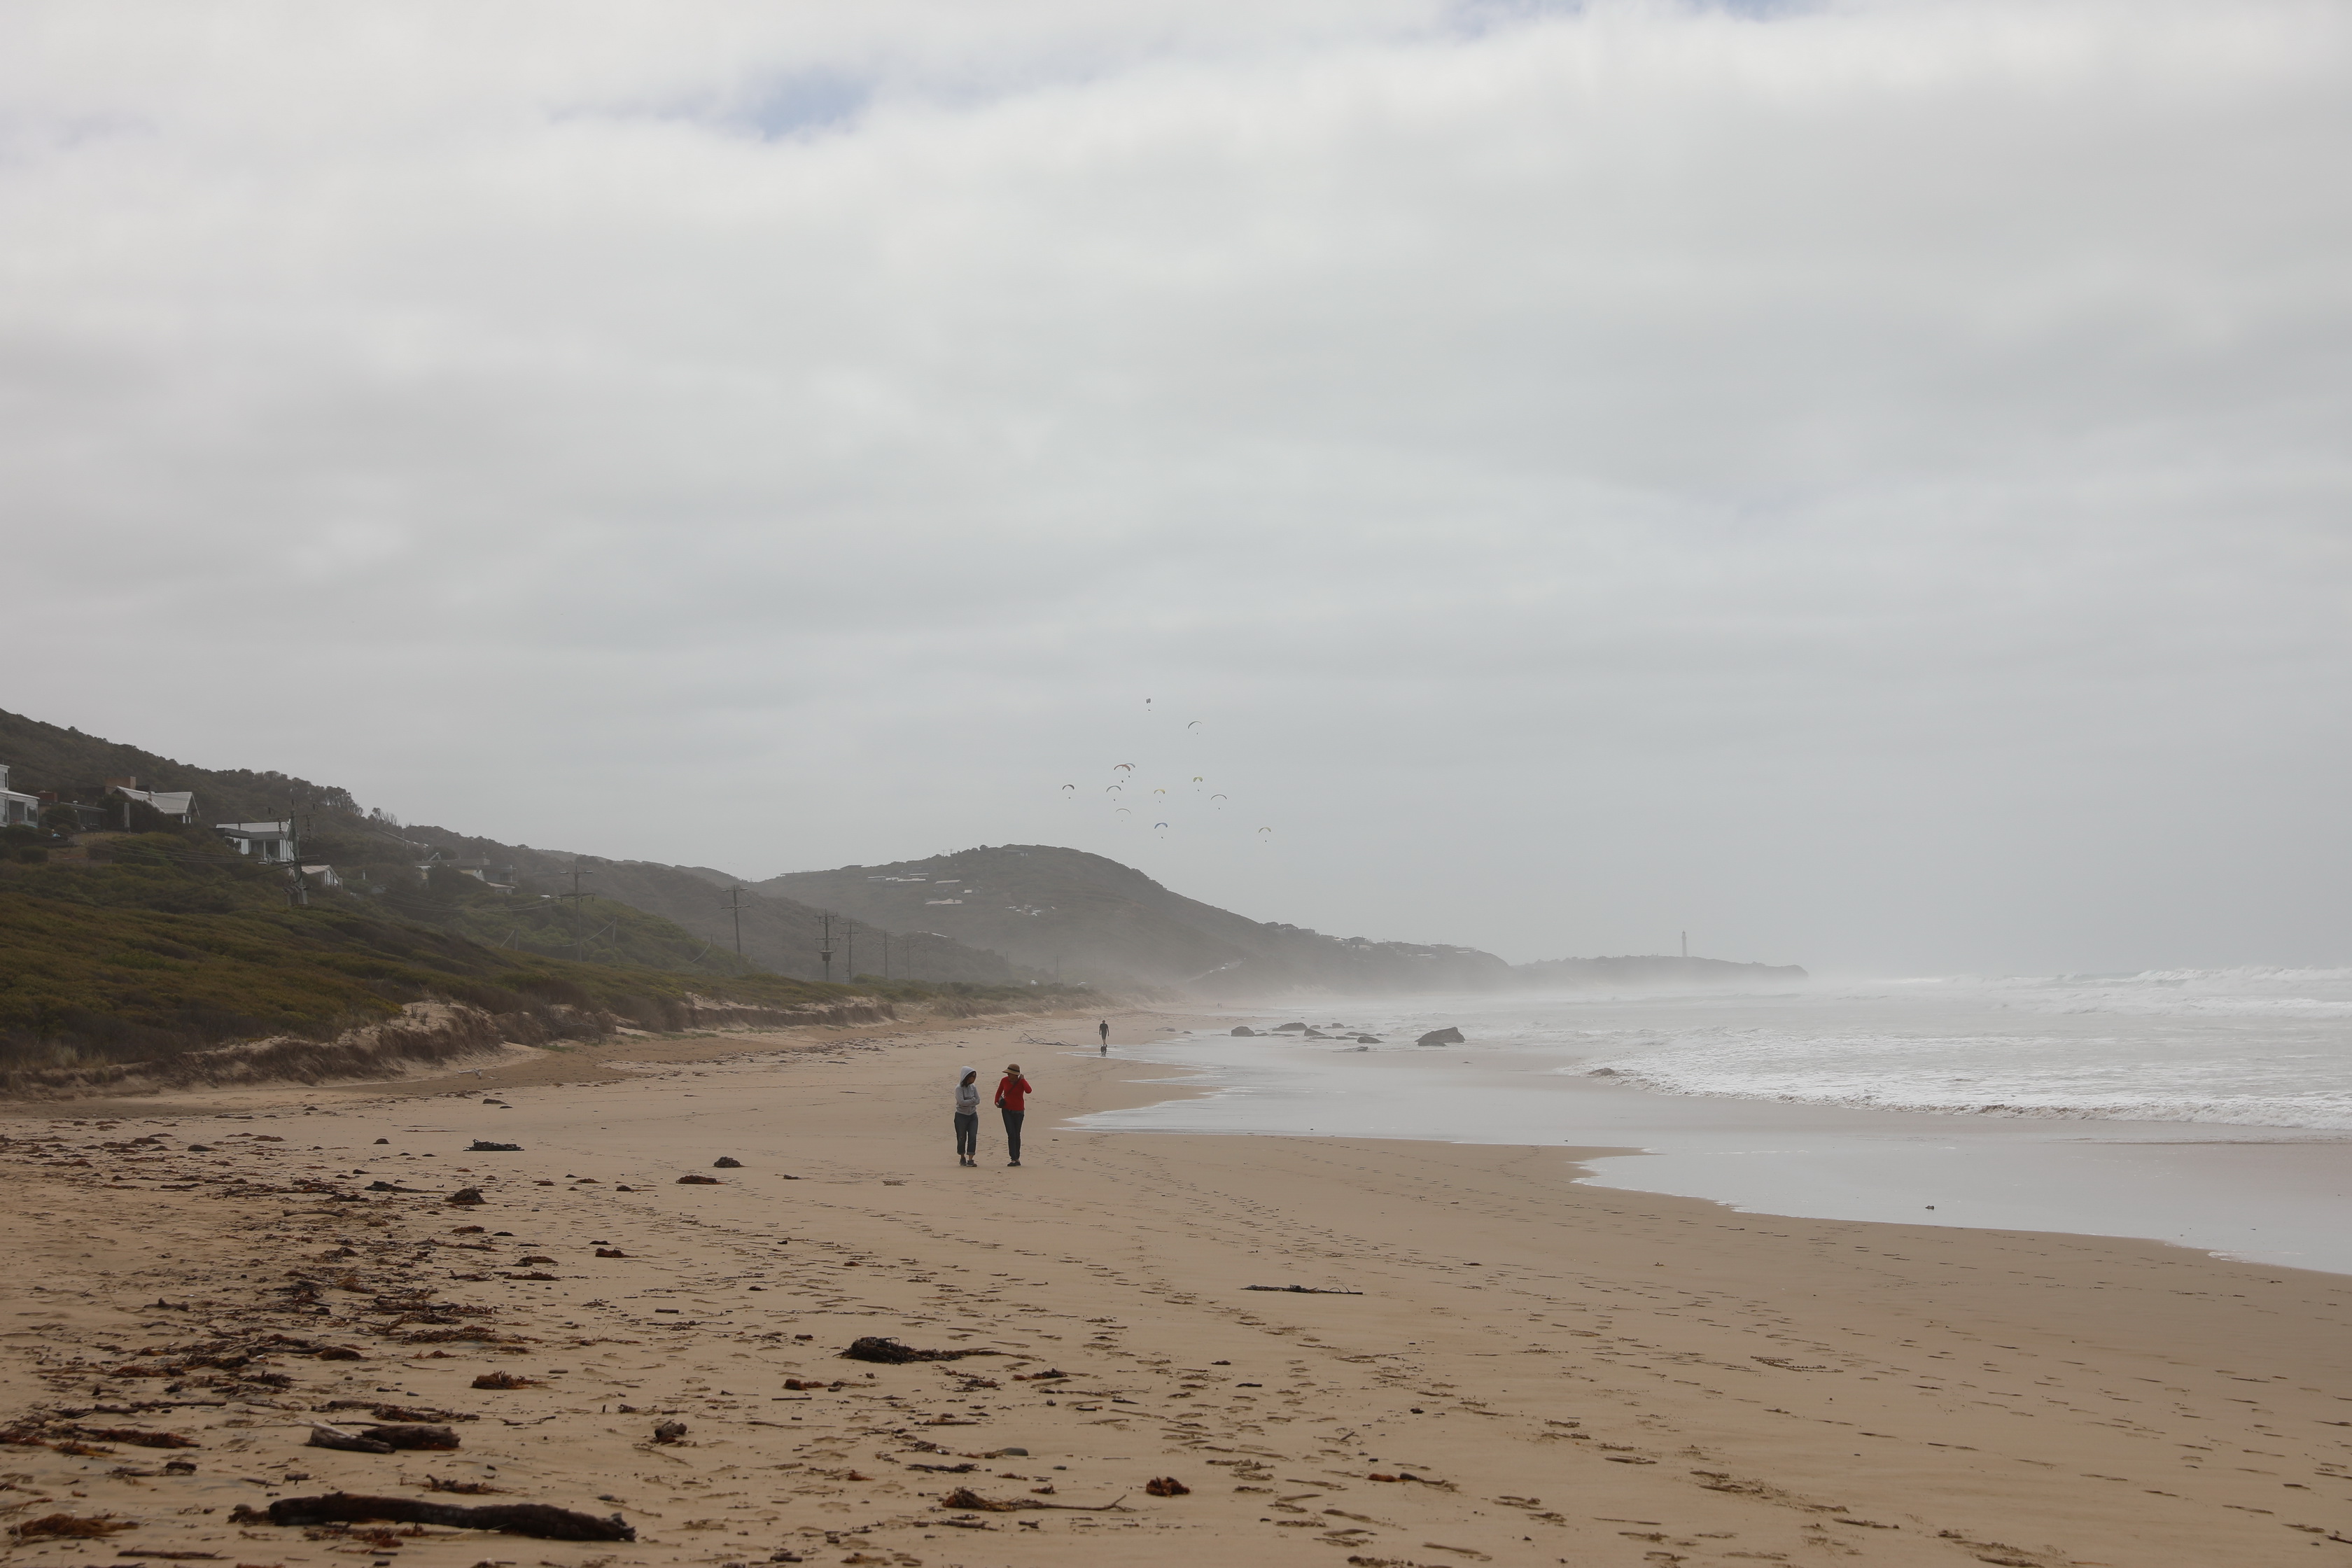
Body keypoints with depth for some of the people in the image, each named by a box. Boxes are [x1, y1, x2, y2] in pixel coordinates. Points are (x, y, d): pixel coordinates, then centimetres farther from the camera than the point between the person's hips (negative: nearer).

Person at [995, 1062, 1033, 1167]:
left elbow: (1028, 1091, -32)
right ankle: (1013, 1159, -14)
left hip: (1018, 1111, -1)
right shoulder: (1004, 1080, -3)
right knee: (1011, 1134, -10)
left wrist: (1022, 1079, -23)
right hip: (1007, 1110, 1)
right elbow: (999, 1091, 16)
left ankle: (1017, 1158, 18)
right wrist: (997, 1101, 3)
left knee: (1017, 1135, 6)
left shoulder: (1022, 1082, -10)